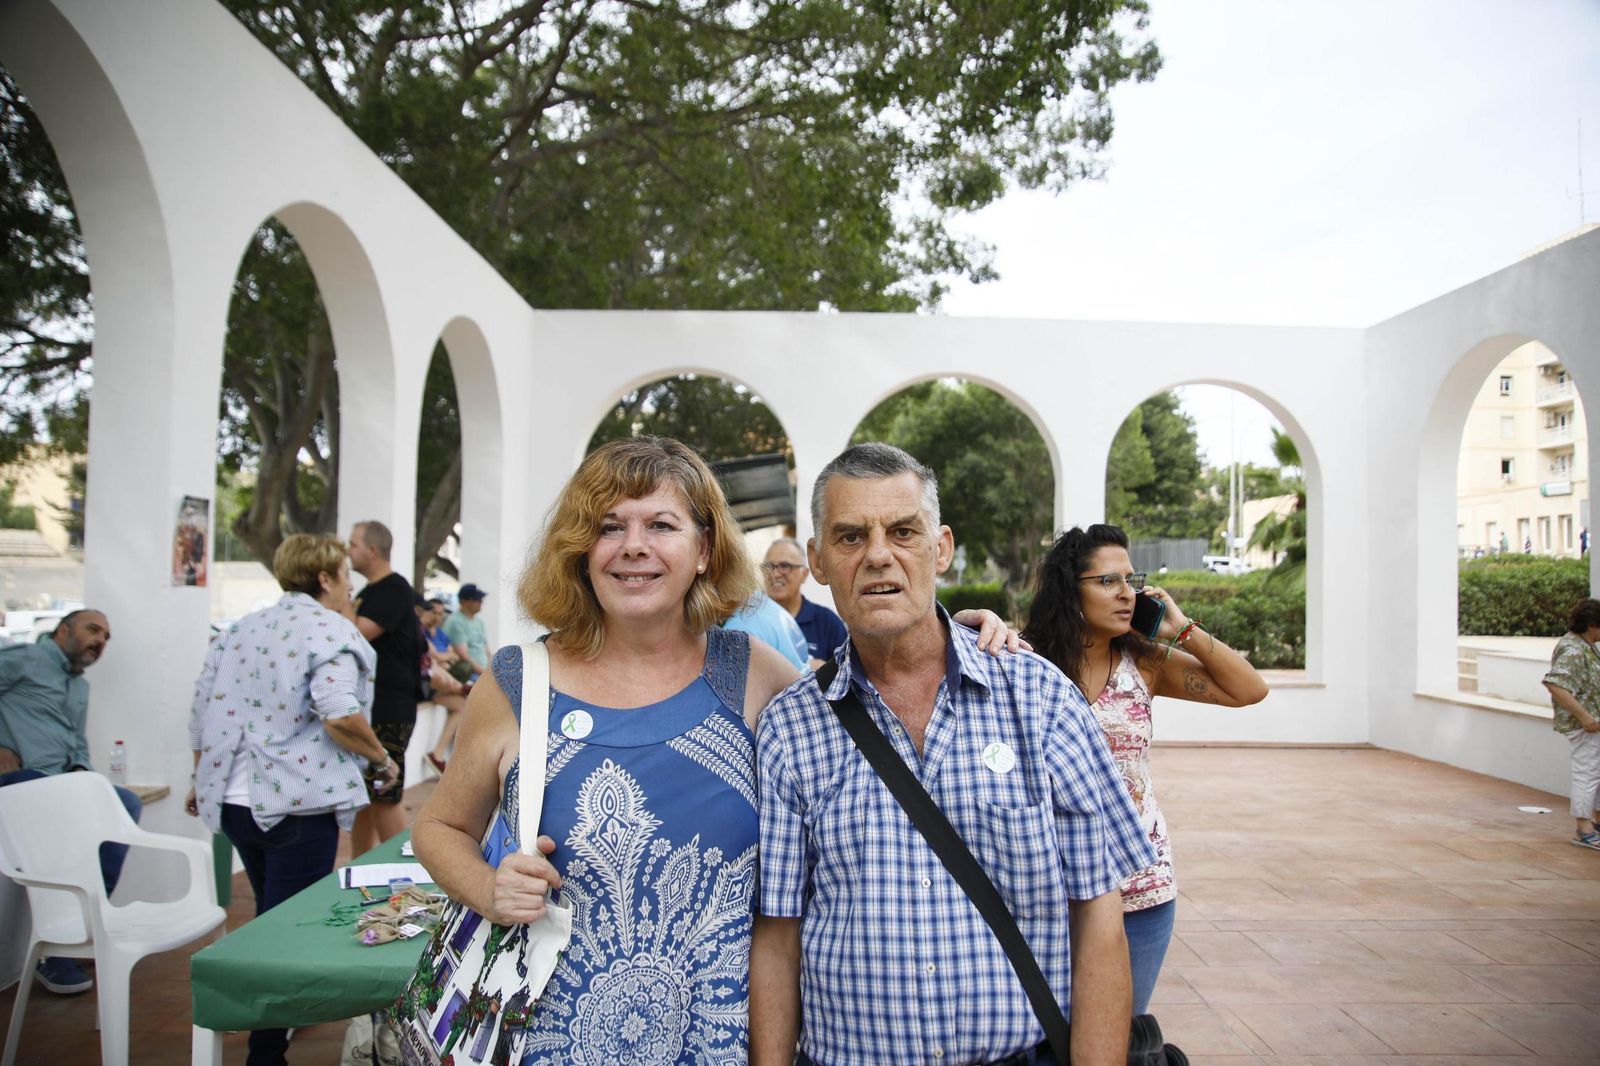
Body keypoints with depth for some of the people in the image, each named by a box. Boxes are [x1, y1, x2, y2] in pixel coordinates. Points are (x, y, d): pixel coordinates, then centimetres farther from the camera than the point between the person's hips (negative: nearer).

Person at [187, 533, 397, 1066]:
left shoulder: (239, 630, 11)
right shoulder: (331, 630, -11)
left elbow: (203, 712, 14)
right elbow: (339, 714, -26)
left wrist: (204, 780, 25)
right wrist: (382, 758, -11)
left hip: (234, 798, 8)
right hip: (298, 803, -8)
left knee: (268, 915, 24)